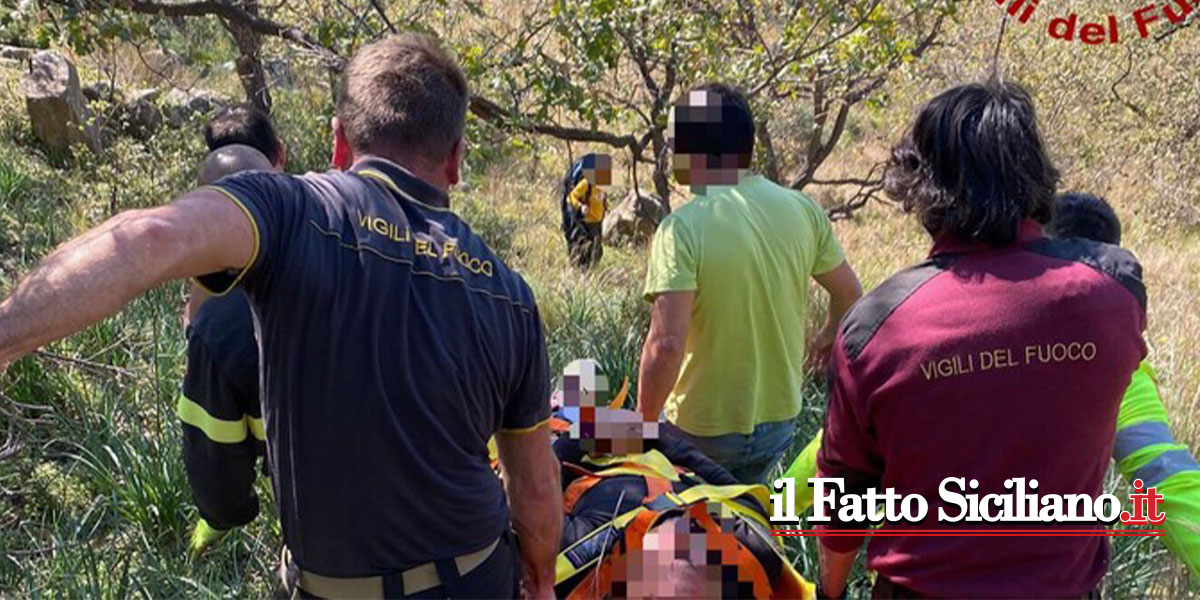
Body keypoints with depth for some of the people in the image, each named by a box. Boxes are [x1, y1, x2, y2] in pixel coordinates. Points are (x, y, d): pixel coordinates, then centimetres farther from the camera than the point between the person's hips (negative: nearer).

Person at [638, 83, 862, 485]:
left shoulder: (683, 228, -22)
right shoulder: (802, 210, -6)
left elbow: (666, 345, -29)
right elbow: (850, 295, 6)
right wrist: (827, 339, 27)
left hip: (702, 431, -5)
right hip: (779, 419, 6)